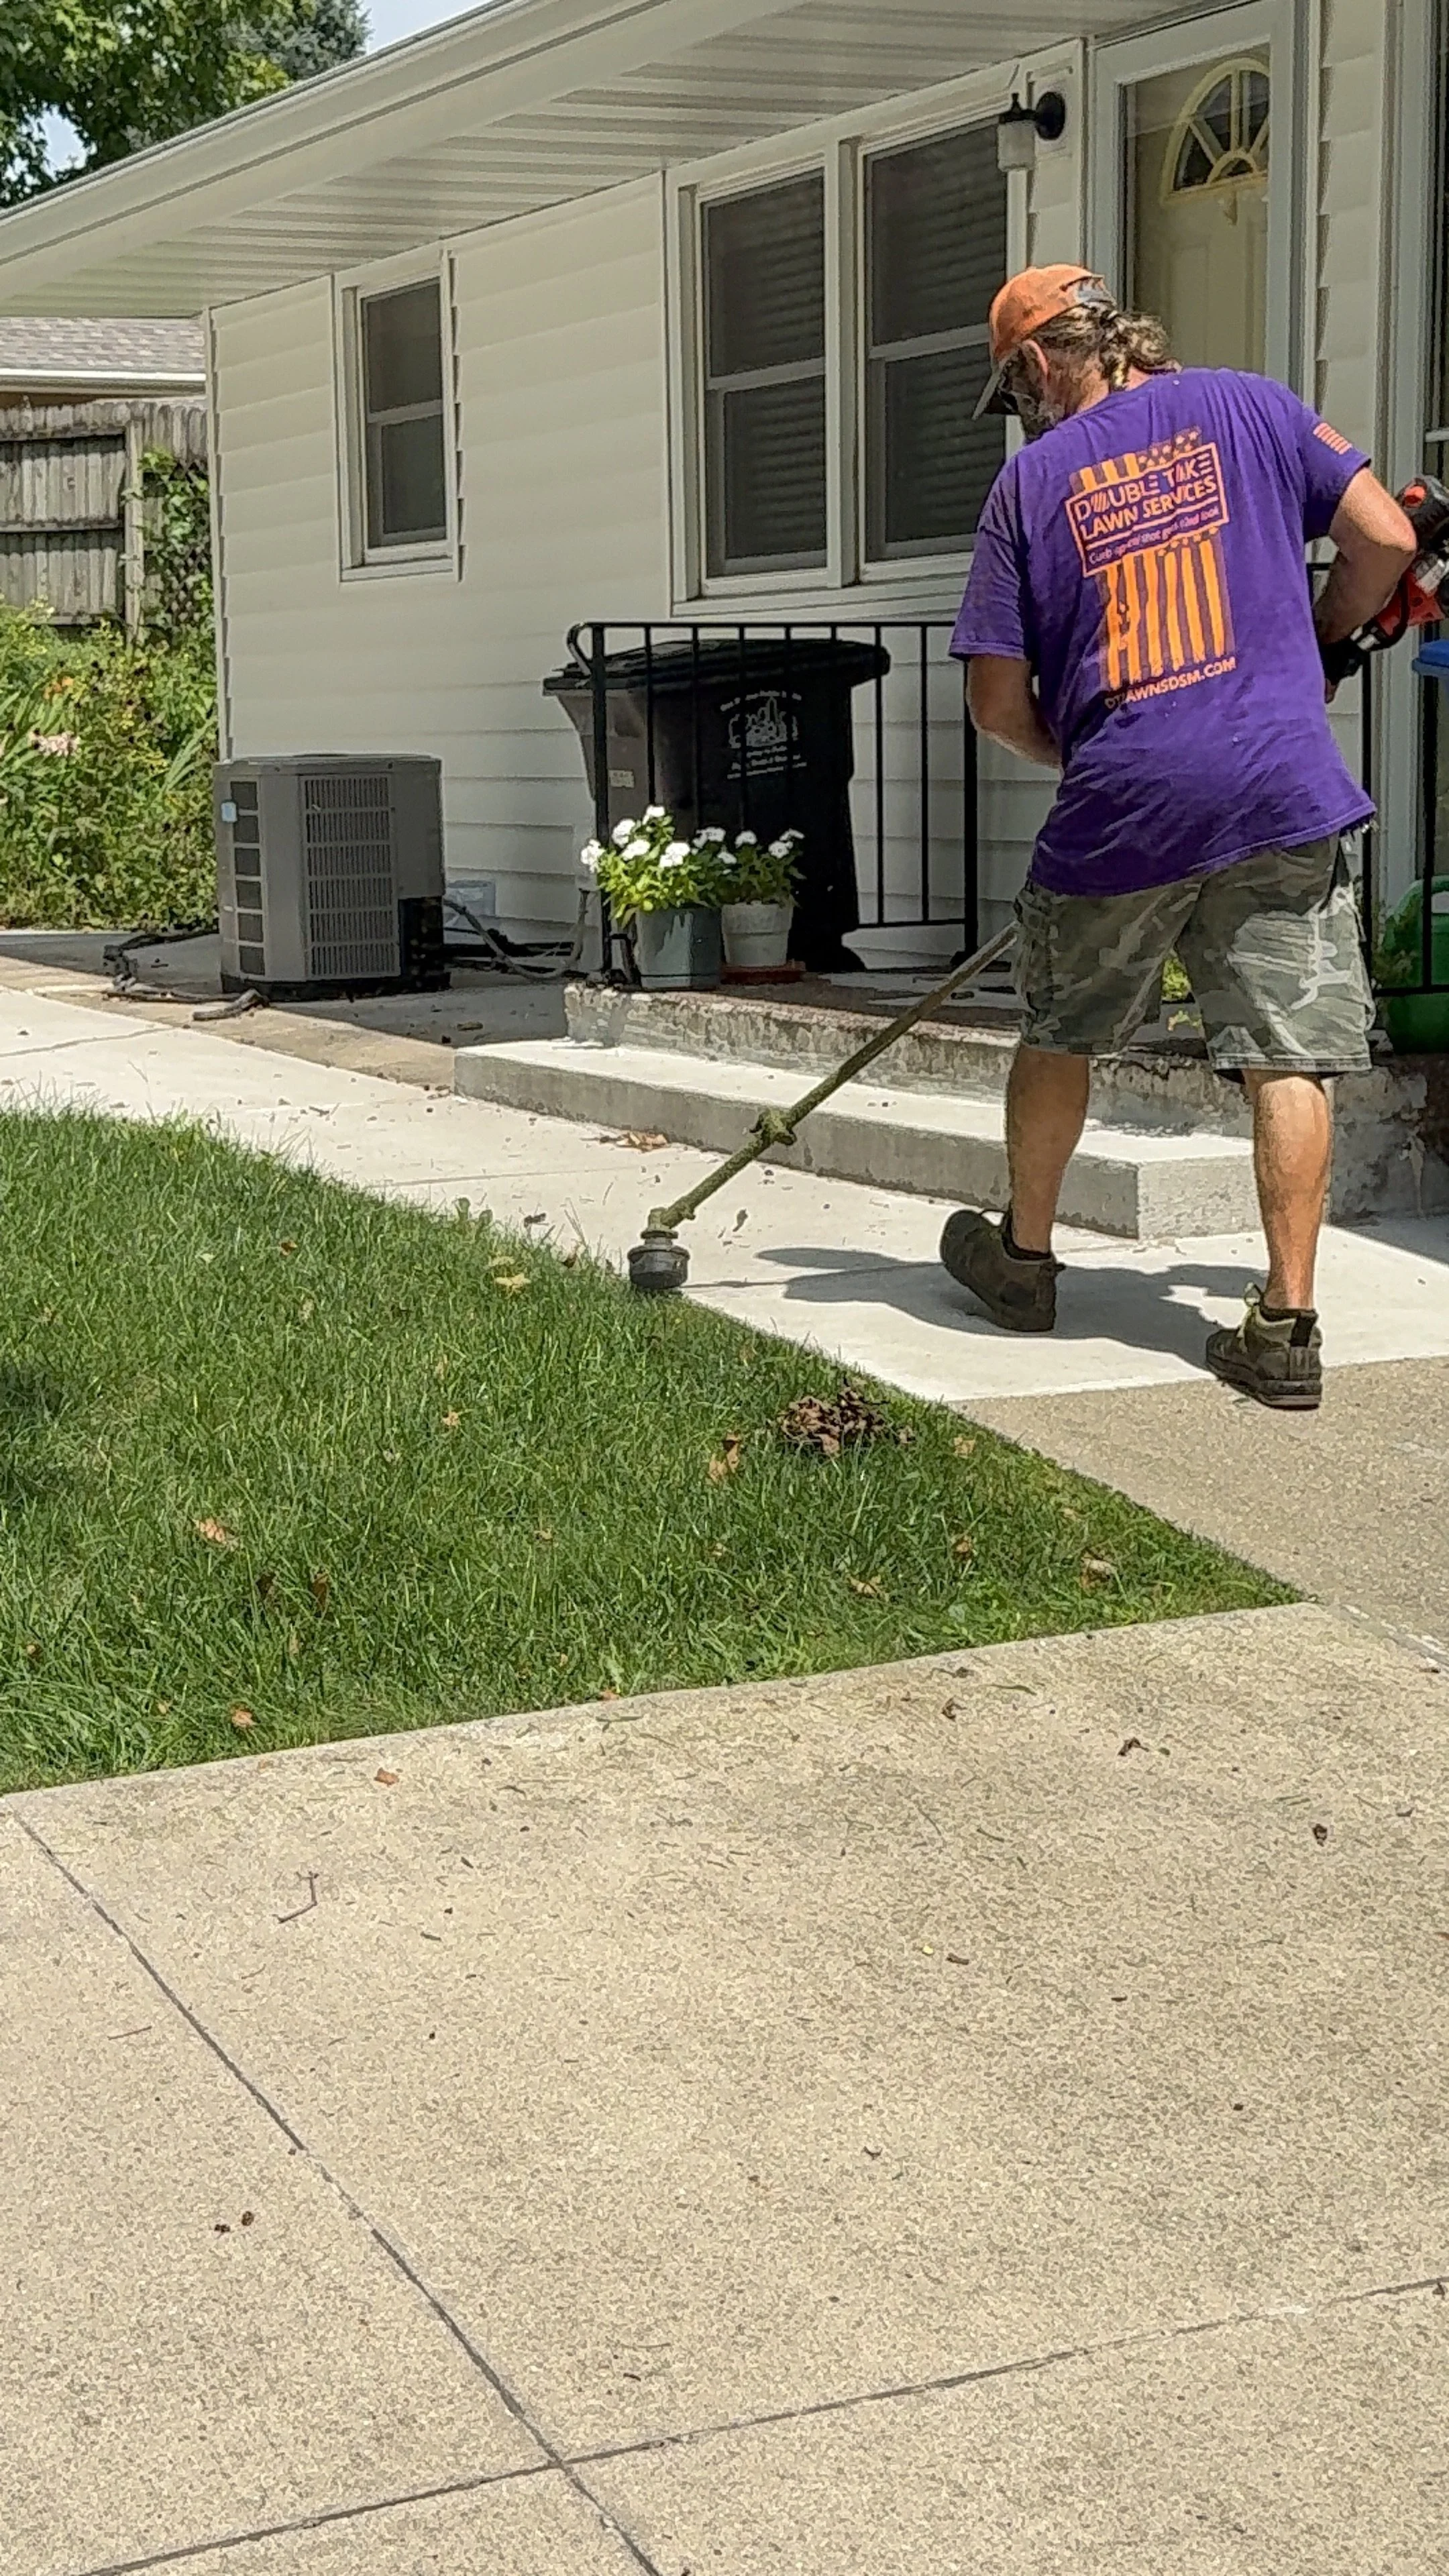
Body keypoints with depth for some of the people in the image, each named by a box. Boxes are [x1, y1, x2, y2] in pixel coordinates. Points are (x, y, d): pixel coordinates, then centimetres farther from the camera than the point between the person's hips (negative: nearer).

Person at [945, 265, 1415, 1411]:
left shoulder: (1030, 480, 5)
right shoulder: (1245, 405, 6)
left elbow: (998, 699, 4)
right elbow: (1387, 539, 3)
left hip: (1120, 803, 0)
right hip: (1282, 792, 0)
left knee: (1060, 1036, 20)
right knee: (1289, 1057, 1)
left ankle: (1024, 1257, 36)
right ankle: (1287, 1328, -1)